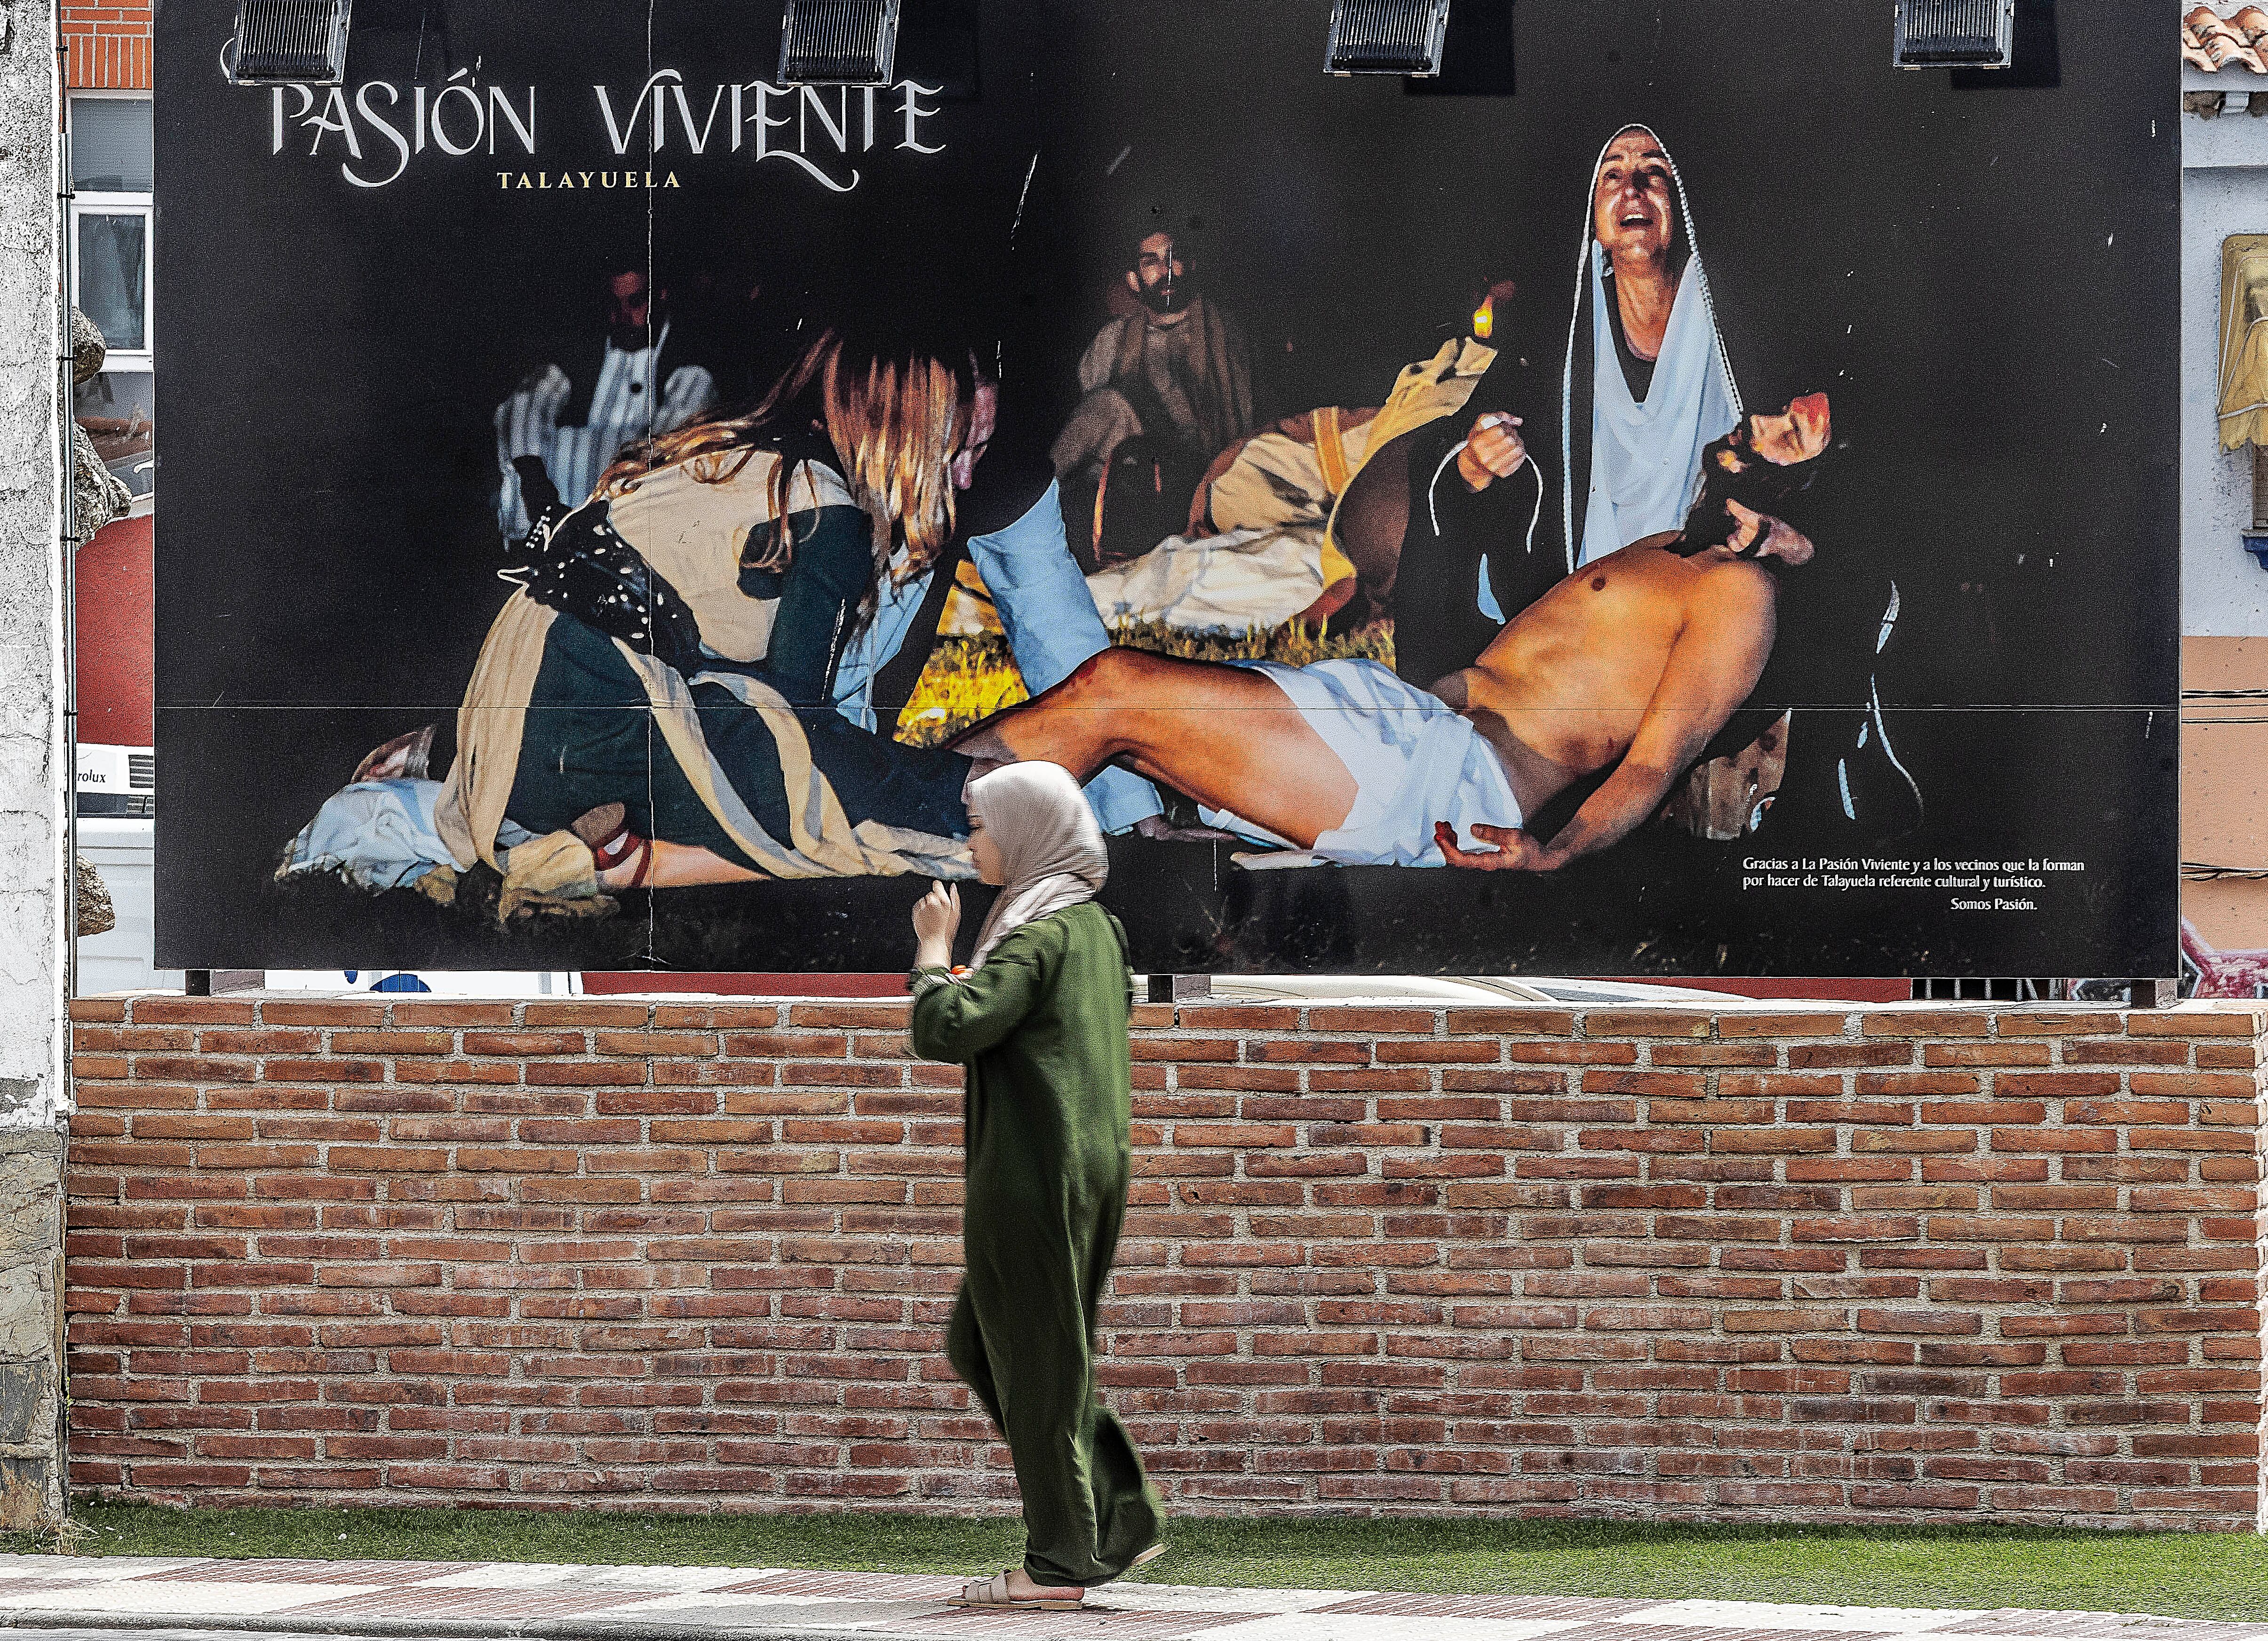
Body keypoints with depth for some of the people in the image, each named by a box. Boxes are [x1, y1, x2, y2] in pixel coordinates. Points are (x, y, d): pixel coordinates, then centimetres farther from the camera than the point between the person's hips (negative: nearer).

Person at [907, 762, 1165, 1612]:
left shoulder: (1036, 934, -15)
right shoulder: (1094, 926, 14)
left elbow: (945, 1031, -23)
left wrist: (933, 947, -9)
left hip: (1036, 1175, -9)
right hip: (1091, 1166, 9)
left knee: (1036, 1362, -1)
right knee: (978, 1347, 17)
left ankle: (1061, 1559, 5)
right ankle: (1121, 1518, 14)